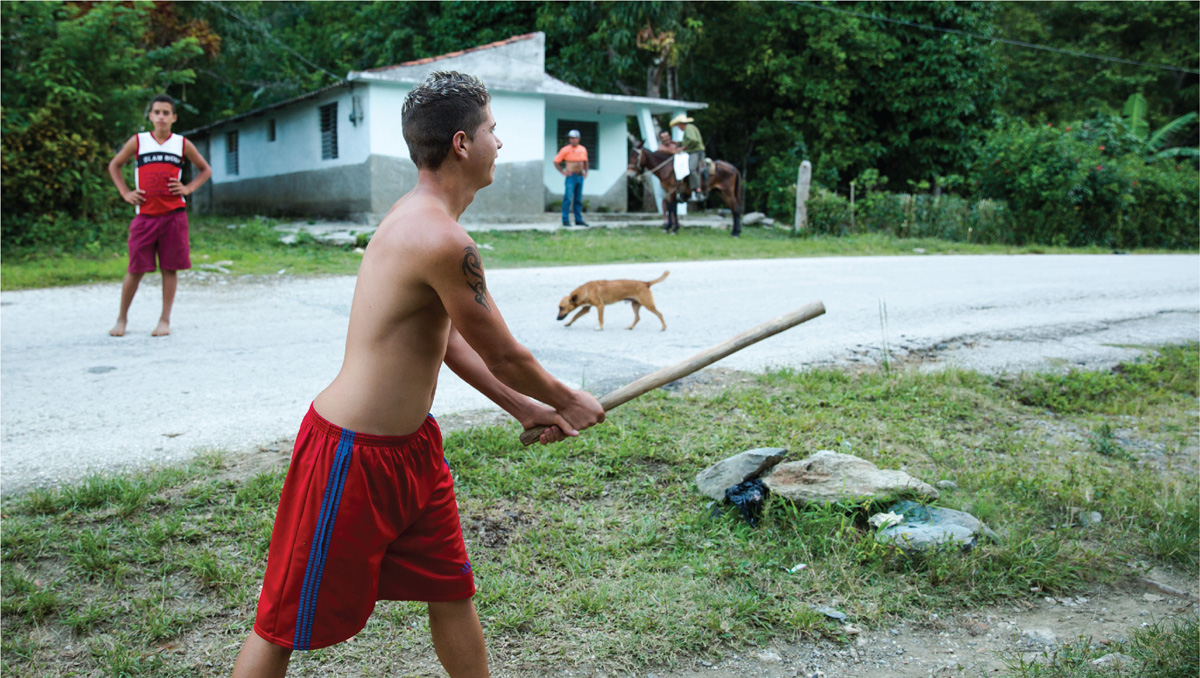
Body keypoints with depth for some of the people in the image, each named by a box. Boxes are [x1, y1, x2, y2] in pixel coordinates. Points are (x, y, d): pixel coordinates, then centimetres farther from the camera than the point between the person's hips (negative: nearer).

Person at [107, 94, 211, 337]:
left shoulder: (182, 144, 6)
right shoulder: (138, 141, 5)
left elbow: (205, 169, 17)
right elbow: (114, 165, 18)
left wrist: (188, 188, 2)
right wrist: (125, 192, 6)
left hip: (174, 214, 0)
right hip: (145, 214, 0)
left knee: (170, 268, 1)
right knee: (135, 269, 0)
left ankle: (165, 320, 11)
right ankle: (122, 318, 17)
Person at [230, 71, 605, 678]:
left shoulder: (417, 217, 8)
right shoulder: (441, 239, -25)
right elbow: (504, 357, -16)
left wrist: (523, 409, 17)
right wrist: (568, 401, 3)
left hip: (413, 445, 10)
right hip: (352, 455, -10)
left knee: (451, 590, 20)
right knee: (286, 625, 7)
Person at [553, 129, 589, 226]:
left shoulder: (583, 149, 10)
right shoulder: (565, 150, -6)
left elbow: (585, 161, 26)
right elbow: (556, 161, -3)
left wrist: (586, 172, 13)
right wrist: (562, 172, -8)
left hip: (580, 176, 5)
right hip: (571, 176, -5)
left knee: (579, 199, 9)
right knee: (568, 198, -9)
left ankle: (579, 220, 13)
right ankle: (565, 220, -6)